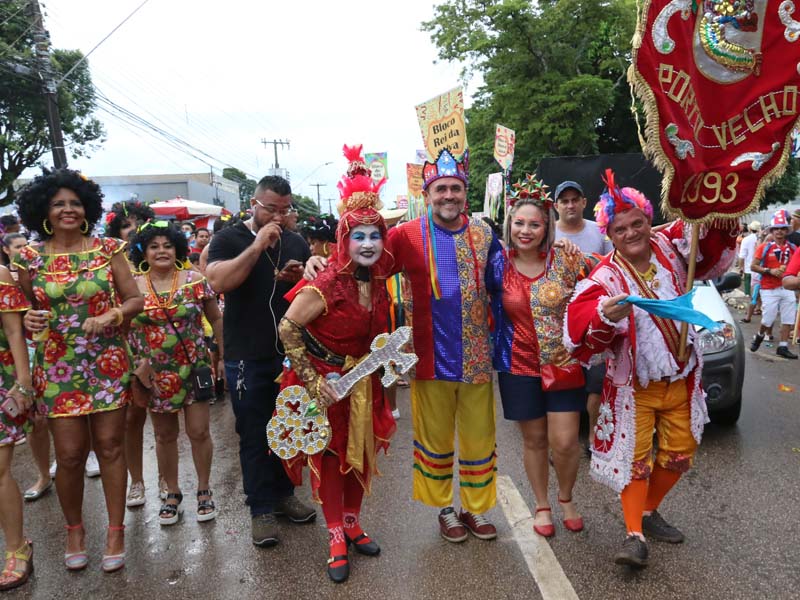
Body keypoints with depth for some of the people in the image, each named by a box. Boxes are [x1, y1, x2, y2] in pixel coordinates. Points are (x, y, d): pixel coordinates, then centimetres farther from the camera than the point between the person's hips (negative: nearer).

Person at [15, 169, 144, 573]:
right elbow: (23, 310, 9)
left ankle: (116, 530, 19)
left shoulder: (108, 249, 0)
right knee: (70, 455, 2)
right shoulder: (30, 258, 2)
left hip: (108, 362, 0)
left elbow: (135, 300, 0)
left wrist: (110, 317, -18)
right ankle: (74, 528, 27)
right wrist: (28, 320, -13)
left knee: (109, 446, 4)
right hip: (57, 367, 1)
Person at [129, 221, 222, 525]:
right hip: (156, 374, 1)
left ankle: (204, 490, 24)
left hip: (194, 368, -1)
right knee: (164, 435, 13)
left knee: (199, 432, 2)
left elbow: (216, 319, 3)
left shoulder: (195, 280, -4)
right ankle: (172, 494, 30)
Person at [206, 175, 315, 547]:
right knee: (254, 435, 5)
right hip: (247, 359, -4)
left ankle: (284, 495, 31)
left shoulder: (296, 244, 9)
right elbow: (217, 282, -20)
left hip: (291, 353, 4)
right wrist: (257, 246, -21)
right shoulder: (229, 239, -3)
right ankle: (261, 509, 18)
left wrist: (301, 278, -8)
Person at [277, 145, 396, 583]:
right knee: (329, 455, 7)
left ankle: (352, 523, 36)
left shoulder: (378, 281, -3)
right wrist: (311, 380, -19)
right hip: (326, 382, -6)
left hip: (363, 381, 6)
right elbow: (287, 329, -20)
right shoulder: (327, 284, -23)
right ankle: (336, 536, 24)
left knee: (361, 453, 16)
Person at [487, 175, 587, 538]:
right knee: (534, 440, 12)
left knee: (565, 442, 0)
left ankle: (566, 499, 30)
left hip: (564, 364, 0)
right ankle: (542, 505, 34)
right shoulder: (498, 266, -5)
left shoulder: (566, 260, -6)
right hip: (519, 366, 1)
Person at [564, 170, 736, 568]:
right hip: (634, 386, -5)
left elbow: (714, 253, 8)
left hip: (681, 380, 5)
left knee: (680, 453, 15)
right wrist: (606, 315, -53)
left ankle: (649, 512, 35)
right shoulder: (605, 278, -18)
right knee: (634, 458, -2)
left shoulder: (670, 247, -5)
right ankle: (635, 534, 11)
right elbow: (578, 329, -31)